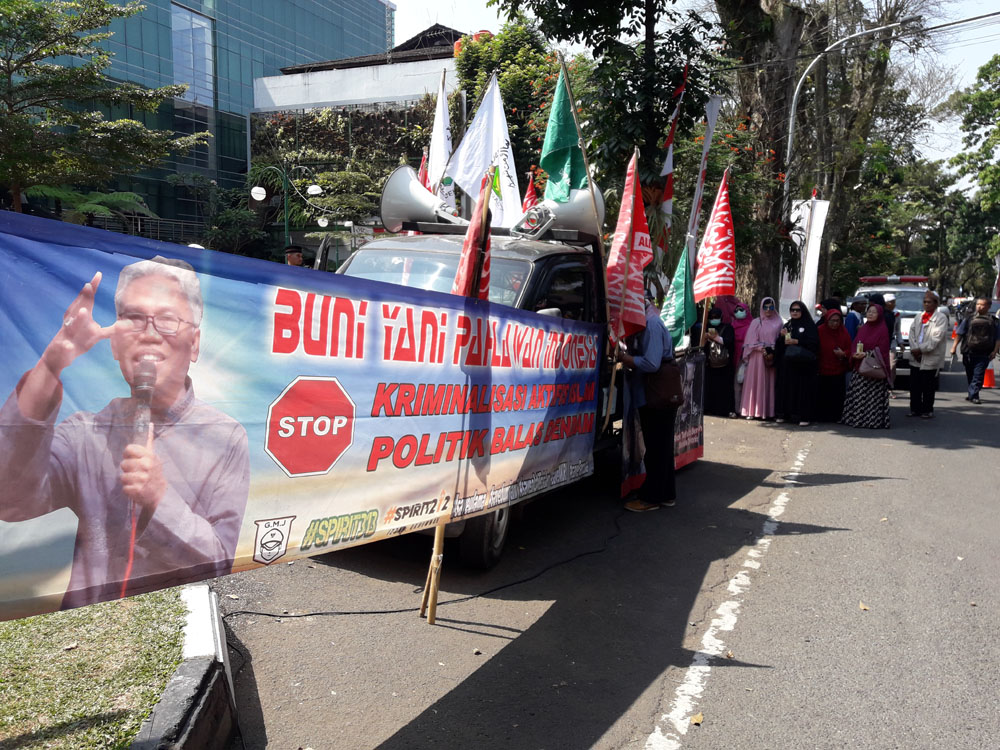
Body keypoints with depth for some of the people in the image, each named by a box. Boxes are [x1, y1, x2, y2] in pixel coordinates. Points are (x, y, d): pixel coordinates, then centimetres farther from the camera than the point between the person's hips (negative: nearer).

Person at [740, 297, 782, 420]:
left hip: (773, 357, 2)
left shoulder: (778, 323, 8)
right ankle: (753, 411, -1)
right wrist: (763, 350, -11)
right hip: (758, 357, -1)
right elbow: (752, 342, -1)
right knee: (756, 382, -2)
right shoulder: (756, 322, 4)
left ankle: (768, 411, 5)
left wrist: (773, 352, -10)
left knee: (770, 383, 2)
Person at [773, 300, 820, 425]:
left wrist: (796, 342, -17)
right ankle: (784, 414, 8)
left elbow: (814, 343, -9)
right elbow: (778, 345, 14)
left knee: (802, 388, -7)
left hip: (803, 364, -5)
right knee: (785, 387, 2)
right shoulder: (787, 325, 17)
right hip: (787, 364, 5)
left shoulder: (809, 325, 3)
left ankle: (804, 416, -5)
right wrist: (782, 336, -6)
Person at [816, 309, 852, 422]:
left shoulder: (844, 333, 5)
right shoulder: (820, 331, -3)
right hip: (822, 370, -2)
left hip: (838, 370, 2)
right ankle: (821, 417, 10)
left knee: (837, 396, 0)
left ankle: (836, 417, 11)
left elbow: (849, 350, 7)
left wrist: (843, 354, -15)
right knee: (822, 395, -1)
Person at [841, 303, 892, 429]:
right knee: (857, 396, 5)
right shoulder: (862, 329, 15)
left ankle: (873, 421, 0)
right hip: (859, 368, 6)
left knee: (873, 397, -6)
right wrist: (854, 354, -7)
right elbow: (855, 345, 14)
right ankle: (857, 418, 12)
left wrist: (866, 354, -20)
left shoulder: (882, 330, -3)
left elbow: (882, 350, -10)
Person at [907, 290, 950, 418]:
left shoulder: (941, 318, -5)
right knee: (914, 386, 7)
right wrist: (914, 349, -8)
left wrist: (921, 349, -15)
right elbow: (912, 333, 6)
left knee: (928, 387, 1)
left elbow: (936, 338, -14)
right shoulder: (918, 317, 14)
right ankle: (915, 409, 17)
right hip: (916, 358, 5)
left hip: (931, 359, -5)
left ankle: (928, 410, 12)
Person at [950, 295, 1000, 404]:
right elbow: (959, 334, 8)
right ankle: (973, 394, 25)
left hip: (984, 354, -2)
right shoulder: (969, 318, 6)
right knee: (970, 375, 11)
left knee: (978, 375, -8)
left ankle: (973, 395, -8)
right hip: (968, 352, 2)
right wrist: (954, 346, 2)